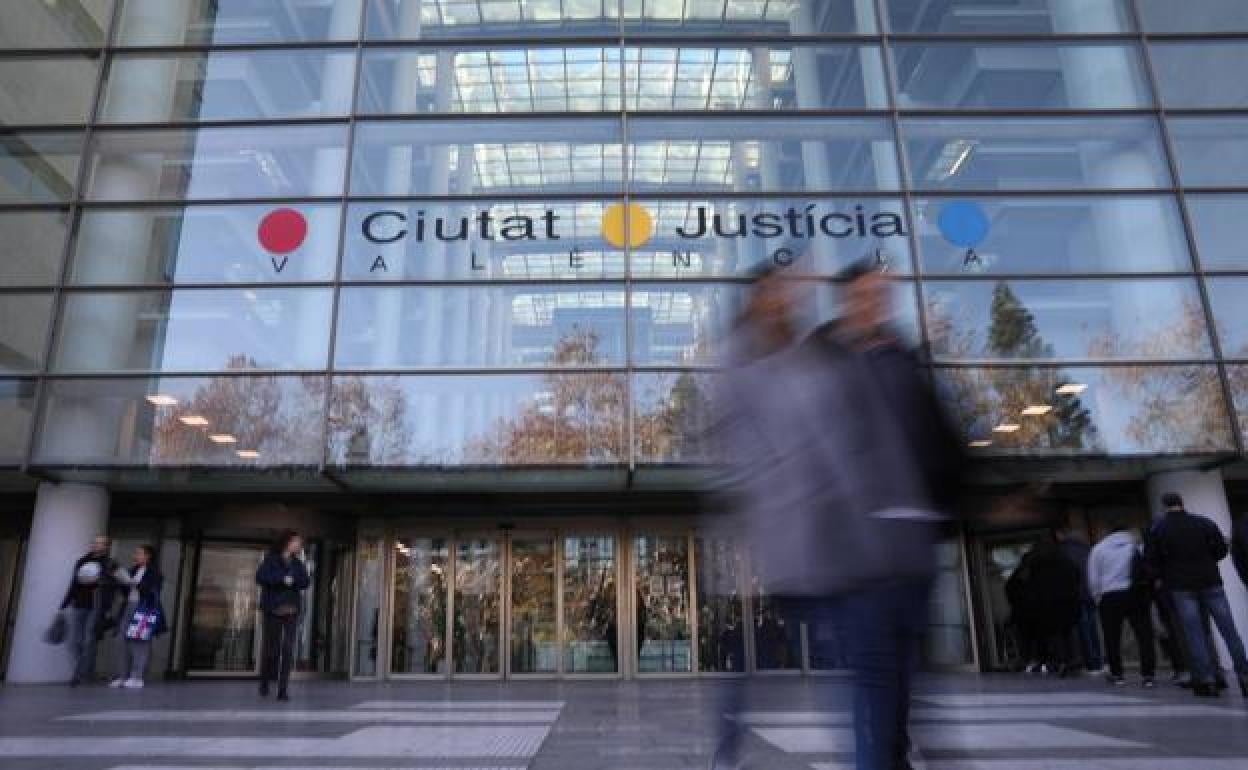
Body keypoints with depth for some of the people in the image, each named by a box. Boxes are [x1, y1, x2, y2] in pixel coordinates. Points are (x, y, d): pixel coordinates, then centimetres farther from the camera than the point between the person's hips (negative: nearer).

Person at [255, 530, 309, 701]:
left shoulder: (297, 563, 11)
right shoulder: (270, 559, 0)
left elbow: (305, 582, 1)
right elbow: (260, 577, -15)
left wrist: (291, 580, -16)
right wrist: (282, 579, -21)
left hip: (291, 610, 3)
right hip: (273, 610, -2)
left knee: (288, 650, -8)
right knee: (271, 649, 5)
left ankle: (283, 690, -7)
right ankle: (265, 683, 30)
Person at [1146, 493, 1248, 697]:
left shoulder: (1158, 529, -1)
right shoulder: (1204, 523, 2)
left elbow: (1153, 560, -2)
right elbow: (1222, 549, 3)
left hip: (1181, 586, -1)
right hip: (1210, 582, 1)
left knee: (1194, 633, 0)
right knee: (1229, 630, 4)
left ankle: (1206, 679, -4)